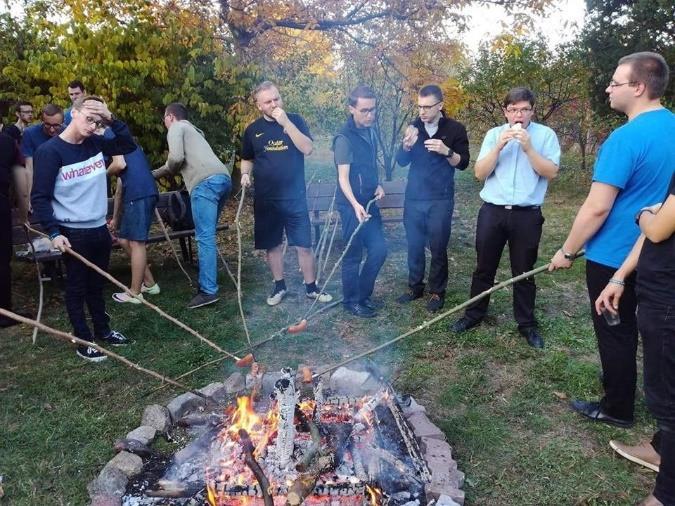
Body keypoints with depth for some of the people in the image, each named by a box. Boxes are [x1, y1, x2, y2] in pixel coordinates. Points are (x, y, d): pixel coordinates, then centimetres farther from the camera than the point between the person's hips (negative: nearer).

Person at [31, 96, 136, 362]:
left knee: (97, 285, 19)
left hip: (99, 229, 6)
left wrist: (112, 120, -3)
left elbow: (129, 145, 10)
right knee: (77, 288, 7)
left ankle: (103, 330, 34)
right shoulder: (50, 151, -14)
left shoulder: (95, 144, 3)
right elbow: (40, 198, -13)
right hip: (73, 233, -6)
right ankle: (84, 341, 20)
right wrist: (54, 232, -19)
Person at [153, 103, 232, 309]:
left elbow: (176, 158, -6)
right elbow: (185, 160, 43)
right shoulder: (193, 129, 38)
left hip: (206, 182, -9)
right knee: (207, 235, 15)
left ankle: (208, 291, -12)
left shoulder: (176, 128, 11)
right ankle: (207, 282, 20)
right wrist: (153, 174, 49)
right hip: (224, 178, 9)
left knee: (205, 237, -10)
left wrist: (167, 169, 17)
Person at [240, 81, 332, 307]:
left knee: (304, 245, 1)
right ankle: (279, 286, 25)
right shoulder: (252, 130, 5)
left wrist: (286, 123, -21)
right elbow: (247, 159, 18)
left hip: (295, 197, -2)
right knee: (272, 245, 9)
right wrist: (245, 174, -3)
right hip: (265, 199, 2)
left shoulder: (295, 120, 0)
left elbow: (307, 149, -15)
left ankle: (311, 287, 16)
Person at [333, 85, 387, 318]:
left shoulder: (370, 132, 9)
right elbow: (343, 177, -22)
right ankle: (352, 301, 19)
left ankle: (363, 294, 27)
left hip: (369, 202, 8)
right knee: (353, 255, 3)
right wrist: (355, 205, -34)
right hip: (352, 205, -8)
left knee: (379, 249, 11)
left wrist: (377, 185, 5)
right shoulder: (345, 138, -17)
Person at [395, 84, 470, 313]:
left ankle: (437, 291, 16)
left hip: (440, 200, -3)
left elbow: (463, 163, -5)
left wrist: (446, 151, -24)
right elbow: (401, 161, 5)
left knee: (438, 248, 2)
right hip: (413, 198, 3)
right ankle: (415, 286, 24)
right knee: (414, 246, 9)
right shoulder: (414, 127, 5)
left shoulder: (455, 129, -5)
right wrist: (407, 145, -16)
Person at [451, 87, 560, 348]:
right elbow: (480, 173, -2)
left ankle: (527, 323, 23)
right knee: (484, 267, 11)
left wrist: (528, 147, -16)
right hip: (492, 211, 2)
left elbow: (551, 172, -8)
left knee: (524, 271, 9)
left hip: (527, 215, -1)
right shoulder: (494, 134, 5)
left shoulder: (545, 135, 0)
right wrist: (499, 146, -13)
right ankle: (474, 314, 27)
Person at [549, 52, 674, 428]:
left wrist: (567, 251, -13)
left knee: (614, 332, 7)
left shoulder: (627, 137, -24)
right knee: (629, 325, 24)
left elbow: (597, 208, -24)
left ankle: (618, 408, 22)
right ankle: (623, 379, 43)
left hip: (615, 256, -8)